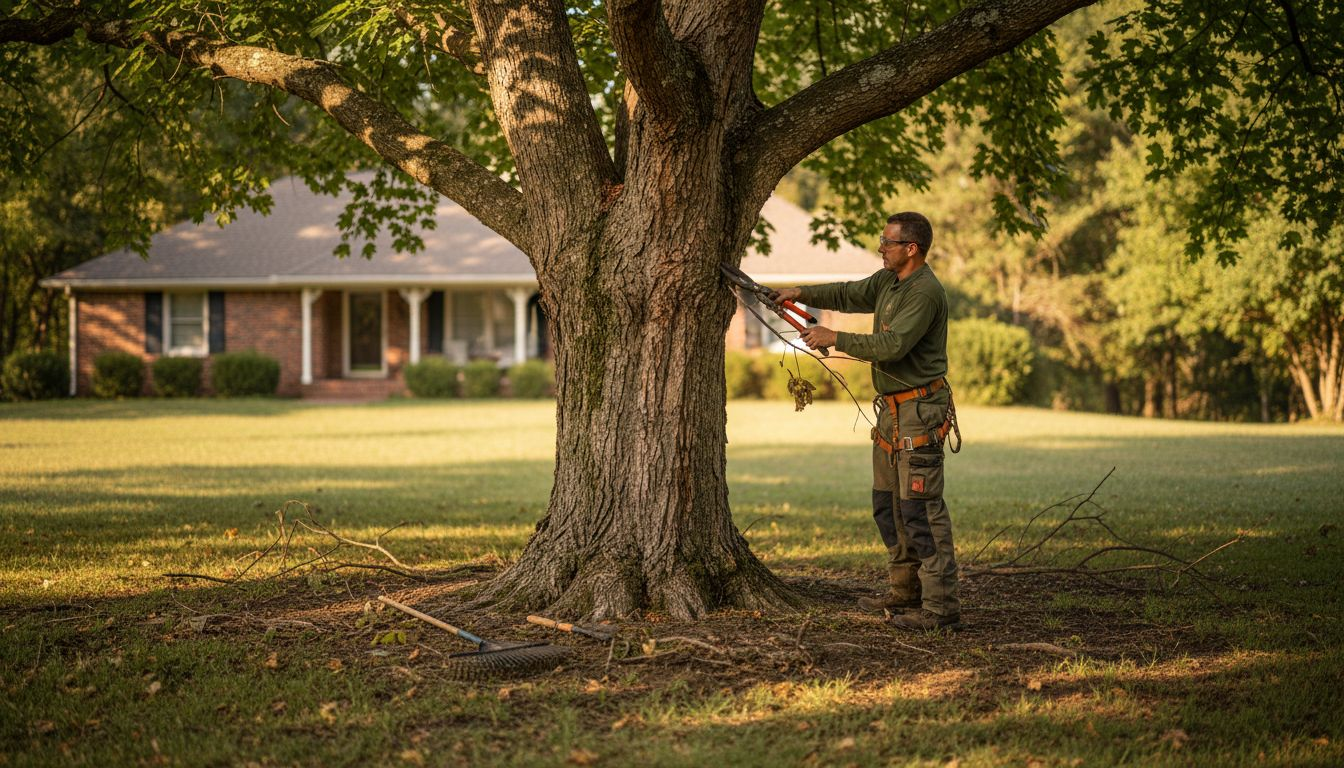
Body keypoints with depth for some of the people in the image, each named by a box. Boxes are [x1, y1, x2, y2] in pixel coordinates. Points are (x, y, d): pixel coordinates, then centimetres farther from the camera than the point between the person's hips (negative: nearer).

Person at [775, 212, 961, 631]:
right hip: (892, 409, 11)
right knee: (888, 503, 17)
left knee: (921, 508, -11)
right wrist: (802, 293, 14)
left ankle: (941, 606, -10)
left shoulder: (925, 292, -19)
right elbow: (850, 294, 26)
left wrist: (835, 339, -20)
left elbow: (892, 345, -26)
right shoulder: (889, 280, 12)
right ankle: (905, 591, 27)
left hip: (919, 412, -11)